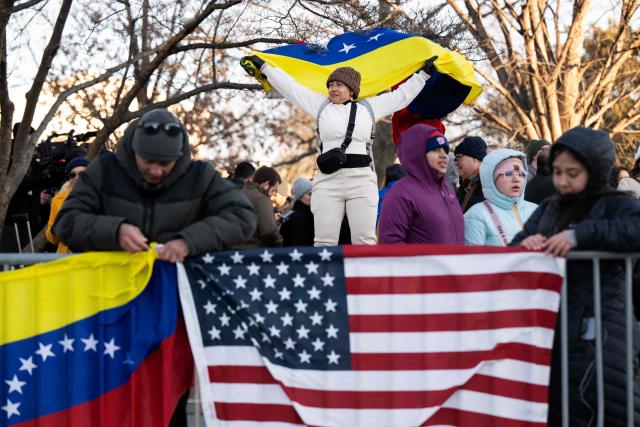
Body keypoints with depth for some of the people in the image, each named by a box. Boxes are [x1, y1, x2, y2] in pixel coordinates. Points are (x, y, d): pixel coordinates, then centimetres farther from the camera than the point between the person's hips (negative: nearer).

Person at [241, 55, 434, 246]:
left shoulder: (368, 107, 15)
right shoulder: (320, 105, 14)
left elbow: (402, 95, 24)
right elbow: (290, 86, 18)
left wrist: (423, 73, 28)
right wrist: (263, 67, 20)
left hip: (362, 180, 0)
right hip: (328, 180, 0)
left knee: (364, 241, -4)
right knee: (324, 241, -4)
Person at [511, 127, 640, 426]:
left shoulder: (615, 205, -3)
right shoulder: (547, 210, 15)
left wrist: (580, 234, -28)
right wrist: (525, 245, -10)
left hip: (598, 334, -6)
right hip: (549, 329, 6)